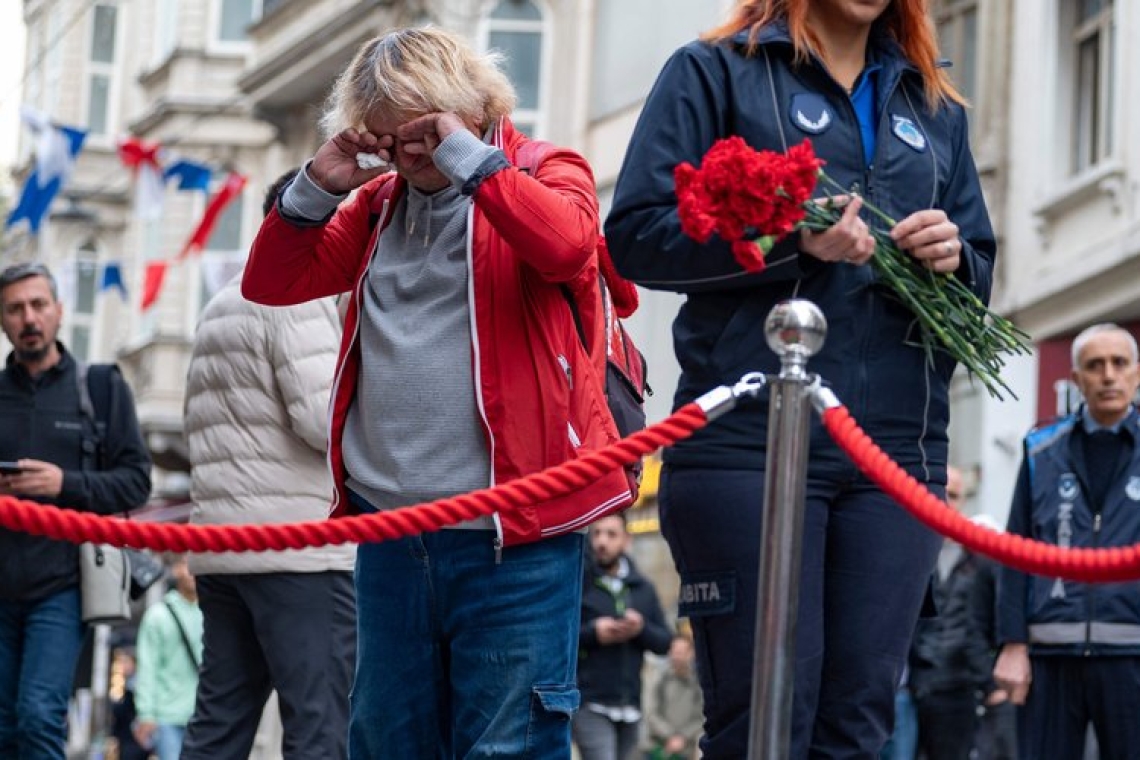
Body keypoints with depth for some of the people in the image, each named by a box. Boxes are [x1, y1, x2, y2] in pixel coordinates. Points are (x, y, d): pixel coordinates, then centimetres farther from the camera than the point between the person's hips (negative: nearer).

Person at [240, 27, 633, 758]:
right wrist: (319, 186, 4)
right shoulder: (379, 204, 17)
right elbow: (269, 282, 17)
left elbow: (565, 243, -22)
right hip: (390, 529, 6)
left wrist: (465, 156, -15)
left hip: (512, 532, -6)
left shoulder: (546, 174, 1)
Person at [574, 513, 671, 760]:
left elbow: (665, 642, 12)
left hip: (629, 706, 6)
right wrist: (592, 633, -18)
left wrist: (642, 629, -8)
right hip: (590, 705, -6)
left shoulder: (643, 589, 13)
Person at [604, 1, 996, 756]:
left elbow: (981, 275, 25)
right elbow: (636, 233, -1)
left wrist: (955, 258, 1)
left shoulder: (936, 109, 24)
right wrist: (794, 239, -13)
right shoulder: (716, 72, 9)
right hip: (751, 441, -4)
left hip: (899, 446, 4)